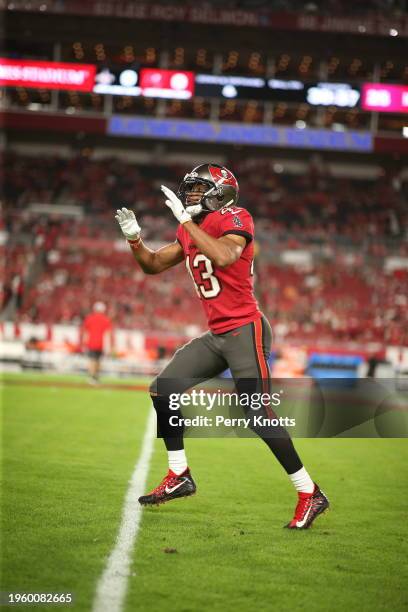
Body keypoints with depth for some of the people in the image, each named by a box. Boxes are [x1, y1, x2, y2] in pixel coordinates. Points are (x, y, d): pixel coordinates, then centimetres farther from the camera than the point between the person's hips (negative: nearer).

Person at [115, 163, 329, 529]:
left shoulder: (234, 219, -11)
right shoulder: (190, 231, 14)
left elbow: (222, 257, -32)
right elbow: (153, 265, 20)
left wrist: (187, 220, -25)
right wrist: (134, 238, 2)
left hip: (245, 330, -9)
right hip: (216, 335, 9)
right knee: (162, 390, 7)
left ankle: (310, 494, -3)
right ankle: (179, 476, 18)